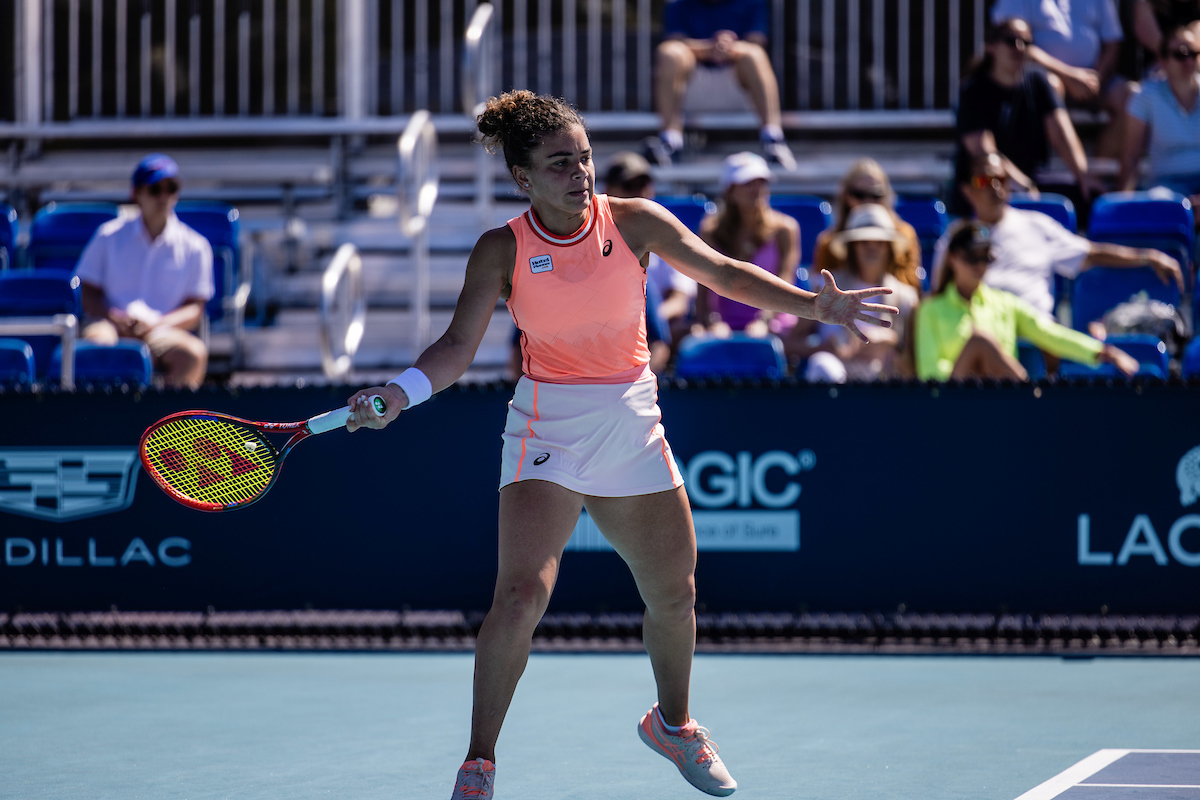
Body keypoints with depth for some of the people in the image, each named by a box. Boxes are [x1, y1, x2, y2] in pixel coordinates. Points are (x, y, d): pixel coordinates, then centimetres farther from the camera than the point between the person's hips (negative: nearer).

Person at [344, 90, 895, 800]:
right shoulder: (502, 250, -7)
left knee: (675, 594, 12)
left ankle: (672, 722, 40)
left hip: (631, 423, 3)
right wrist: (401, 392, -28)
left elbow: (722, 271, -5)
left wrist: (811, 304, -17)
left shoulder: (634, 222, -3)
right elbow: (459, 346, -10)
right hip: (548, 425, -3)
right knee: (521, 595, -19)